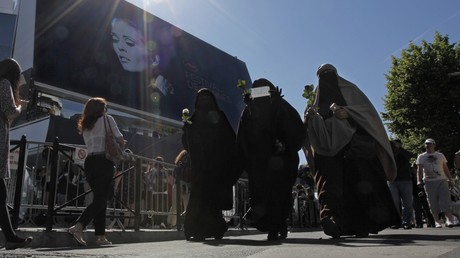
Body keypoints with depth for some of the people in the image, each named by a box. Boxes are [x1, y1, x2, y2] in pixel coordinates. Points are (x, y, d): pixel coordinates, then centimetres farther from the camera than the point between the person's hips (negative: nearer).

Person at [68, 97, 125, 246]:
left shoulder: (85, 126, 22)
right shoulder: (107, 119, 5)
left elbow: (89, 146, 19)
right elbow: (120, 140, -1)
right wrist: (120, 145, 21)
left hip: (89, 162, 7)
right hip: (104, 162, -7)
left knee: (99, 199, 9)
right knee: (101, 199, -7)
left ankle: (100, 236, 6)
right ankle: (78, 226, -22)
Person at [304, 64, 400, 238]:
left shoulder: (349, 90, 15)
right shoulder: (320, 100, 24)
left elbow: (367, 110, 1)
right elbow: (318, 128, 12)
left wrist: (348, 113, -16)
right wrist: (311, 118, -10)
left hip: (353, 144, -2)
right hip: (329, 147, 2)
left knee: (361, 182, -10)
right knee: (330, 181, -18)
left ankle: (364, 224, -5)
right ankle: (331, 218, -33)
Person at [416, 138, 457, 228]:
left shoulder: (440, 155, 14)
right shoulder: (421, 157, 9)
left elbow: (446, 169, 18)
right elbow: (419, 170, 1)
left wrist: (450, 179, 11)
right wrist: (419, 181, -11)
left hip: (442, 180, 1)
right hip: (429, 182, -1)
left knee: (445, 199, -10)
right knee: (433, 202, -1)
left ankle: (449, 219, -12)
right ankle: (437, 221, 5)